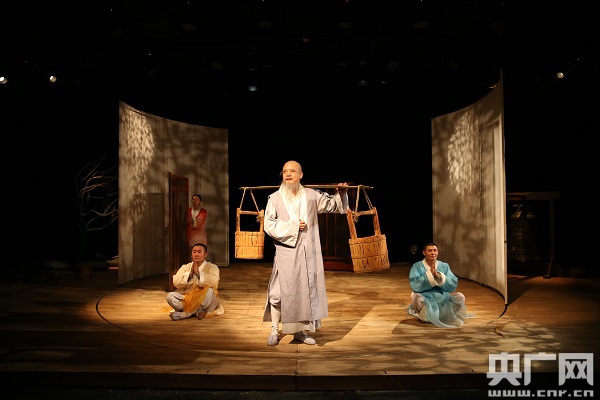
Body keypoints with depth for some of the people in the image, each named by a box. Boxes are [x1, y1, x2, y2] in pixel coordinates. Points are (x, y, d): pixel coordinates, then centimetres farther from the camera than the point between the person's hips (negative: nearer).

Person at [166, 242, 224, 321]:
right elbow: (176, 283, -4)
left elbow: (214, 283, -17)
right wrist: (190, 273, -13)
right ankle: (197, 312, -25)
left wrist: (198, 273, -19)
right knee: (170, 296, -22)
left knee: (210, 291, -35)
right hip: (187, 299, 3)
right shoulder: (185, 267, 12)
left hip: (204, 301, -3)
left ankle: (184, 314, -25)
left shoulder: (212, 267, 3)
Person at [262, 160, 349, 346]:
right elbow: (269, 224, -7)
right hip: (285, 252, -3)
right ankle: (274, 330, 14)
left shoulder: (311, 195, 6)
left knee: (306, 290, 8)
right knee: (280, 291, -3)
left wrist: (341, 192, -7)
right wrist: (293, 226, -12)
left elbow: (333, 204, 11)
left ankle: (299, 330, 21)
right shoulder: (275, 198, 0)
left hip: (307, 253, 3)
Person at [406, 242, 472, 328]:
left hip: (442, 298, 3)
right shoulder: (417, 266, -4)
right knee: (417, 298, -36)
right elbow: (414, 285, -18)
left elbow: (453, 285, -7)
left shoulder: (444, 266, 5)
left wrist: (438, 275, -22)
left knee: (460, 296, -20)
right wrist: (430, 274, -24)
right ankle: (425, 316, -5)